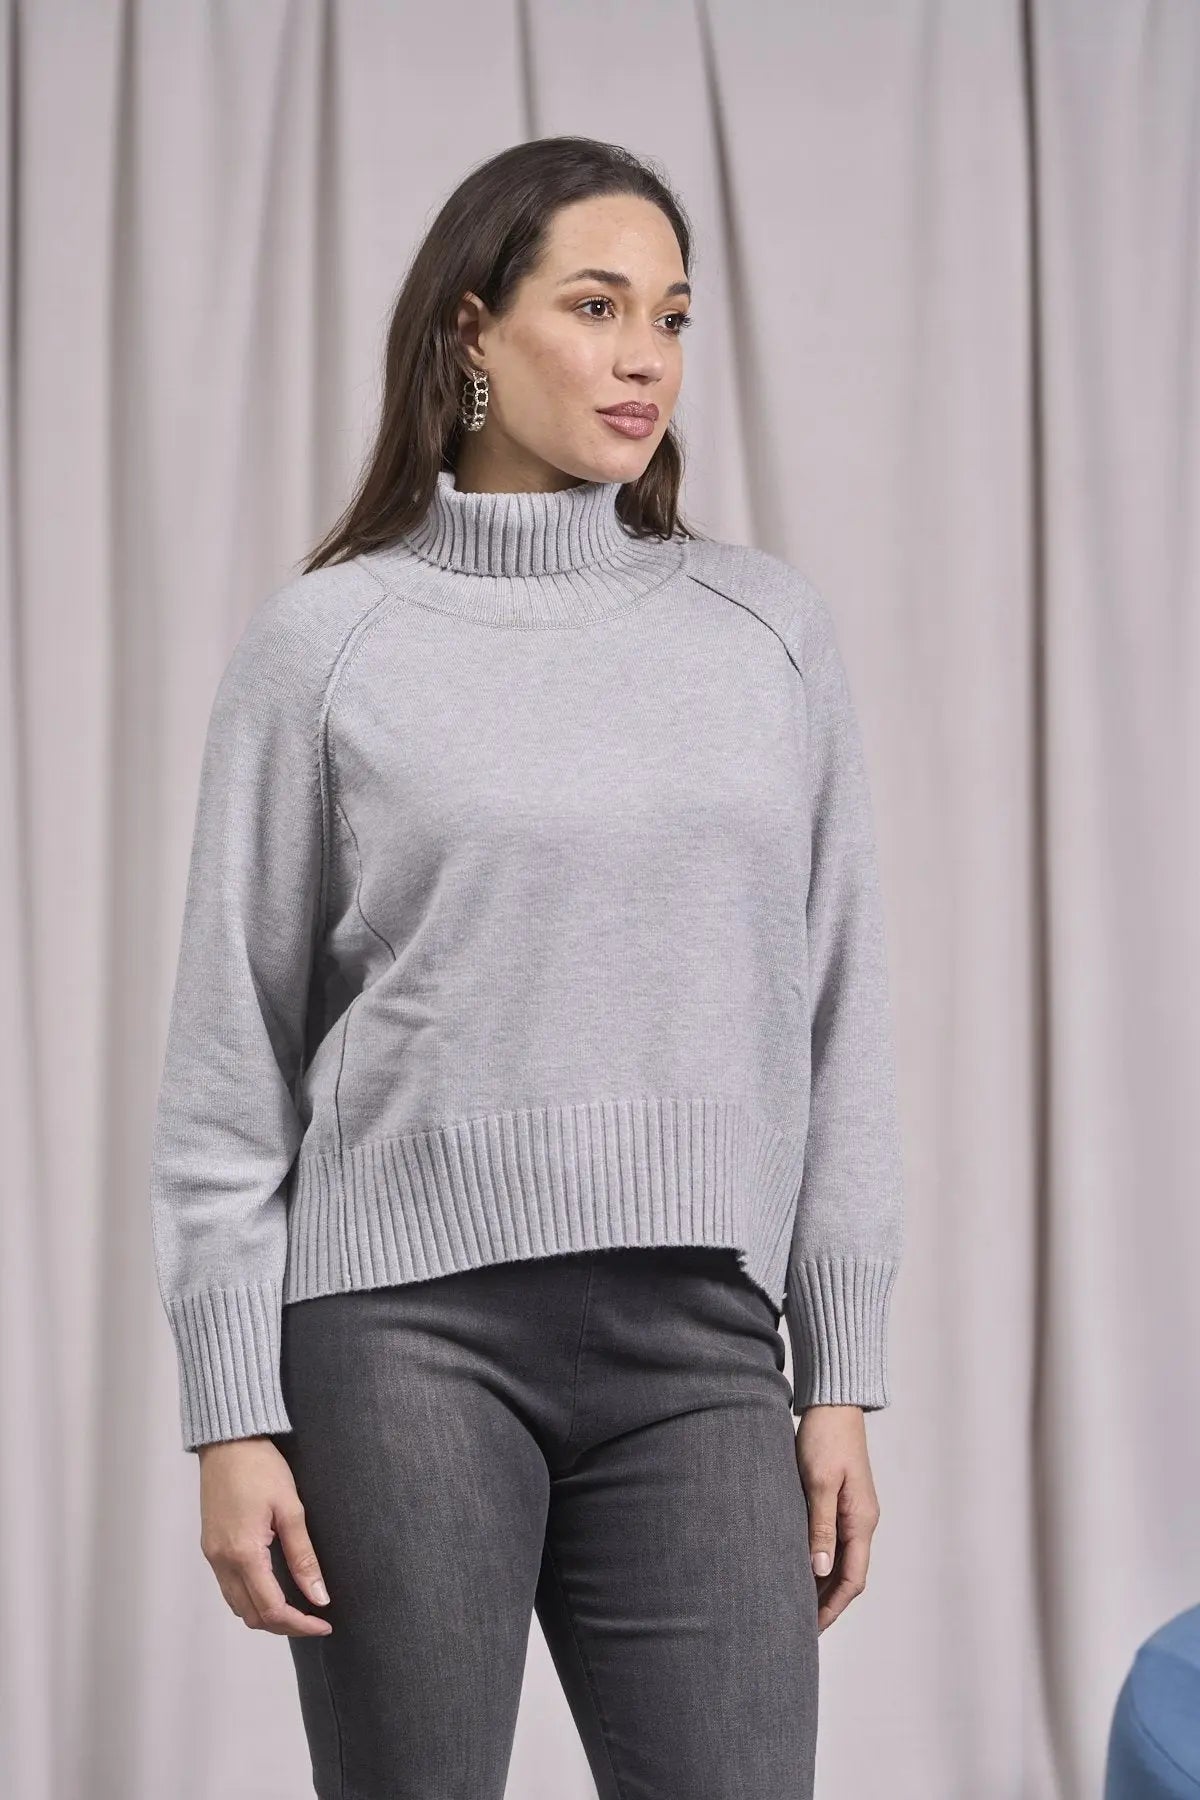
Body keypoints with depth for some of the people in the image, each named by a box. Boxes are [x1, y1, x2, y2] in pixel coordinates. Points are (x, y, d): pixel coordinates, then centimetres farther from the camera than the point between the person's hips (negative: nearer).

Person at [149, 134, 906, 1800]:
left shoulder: (771, 628, 8)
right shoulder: (327, 639, 1)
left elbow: (835, 1023, 9)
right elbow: (233, 1058, 1)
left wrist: (843, 1377, 5)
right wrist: (233, 1418, -4)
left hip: (696, 1339, 2)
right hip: (409, 1323, -2)